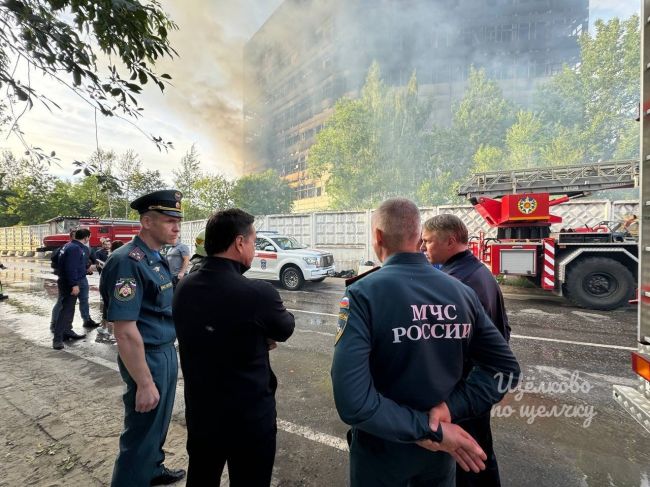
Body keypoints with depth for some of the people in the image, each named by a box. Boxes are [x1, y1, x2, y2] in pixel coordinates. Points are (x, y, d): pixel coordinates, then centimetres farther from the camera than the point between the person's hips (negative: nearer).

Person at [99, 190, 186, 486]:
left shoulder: (155, 258, 5)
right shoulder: (129, 262, -24)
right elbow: (125, 331, -25)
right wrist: (145, 383, -21)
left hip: (167, 352, 9)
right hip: (148, 357, -9)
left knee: (158, 424, 27)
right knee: (142, 433, 12)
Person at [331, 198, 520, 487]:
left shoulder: (362, 293, -24)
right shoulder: (462, 292, -10)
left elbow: (352, 401, -31)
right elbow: (506, 368, -5)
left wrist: (430, 430, -20)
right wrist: (449, 408, -13)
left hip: (381, 453, -3)